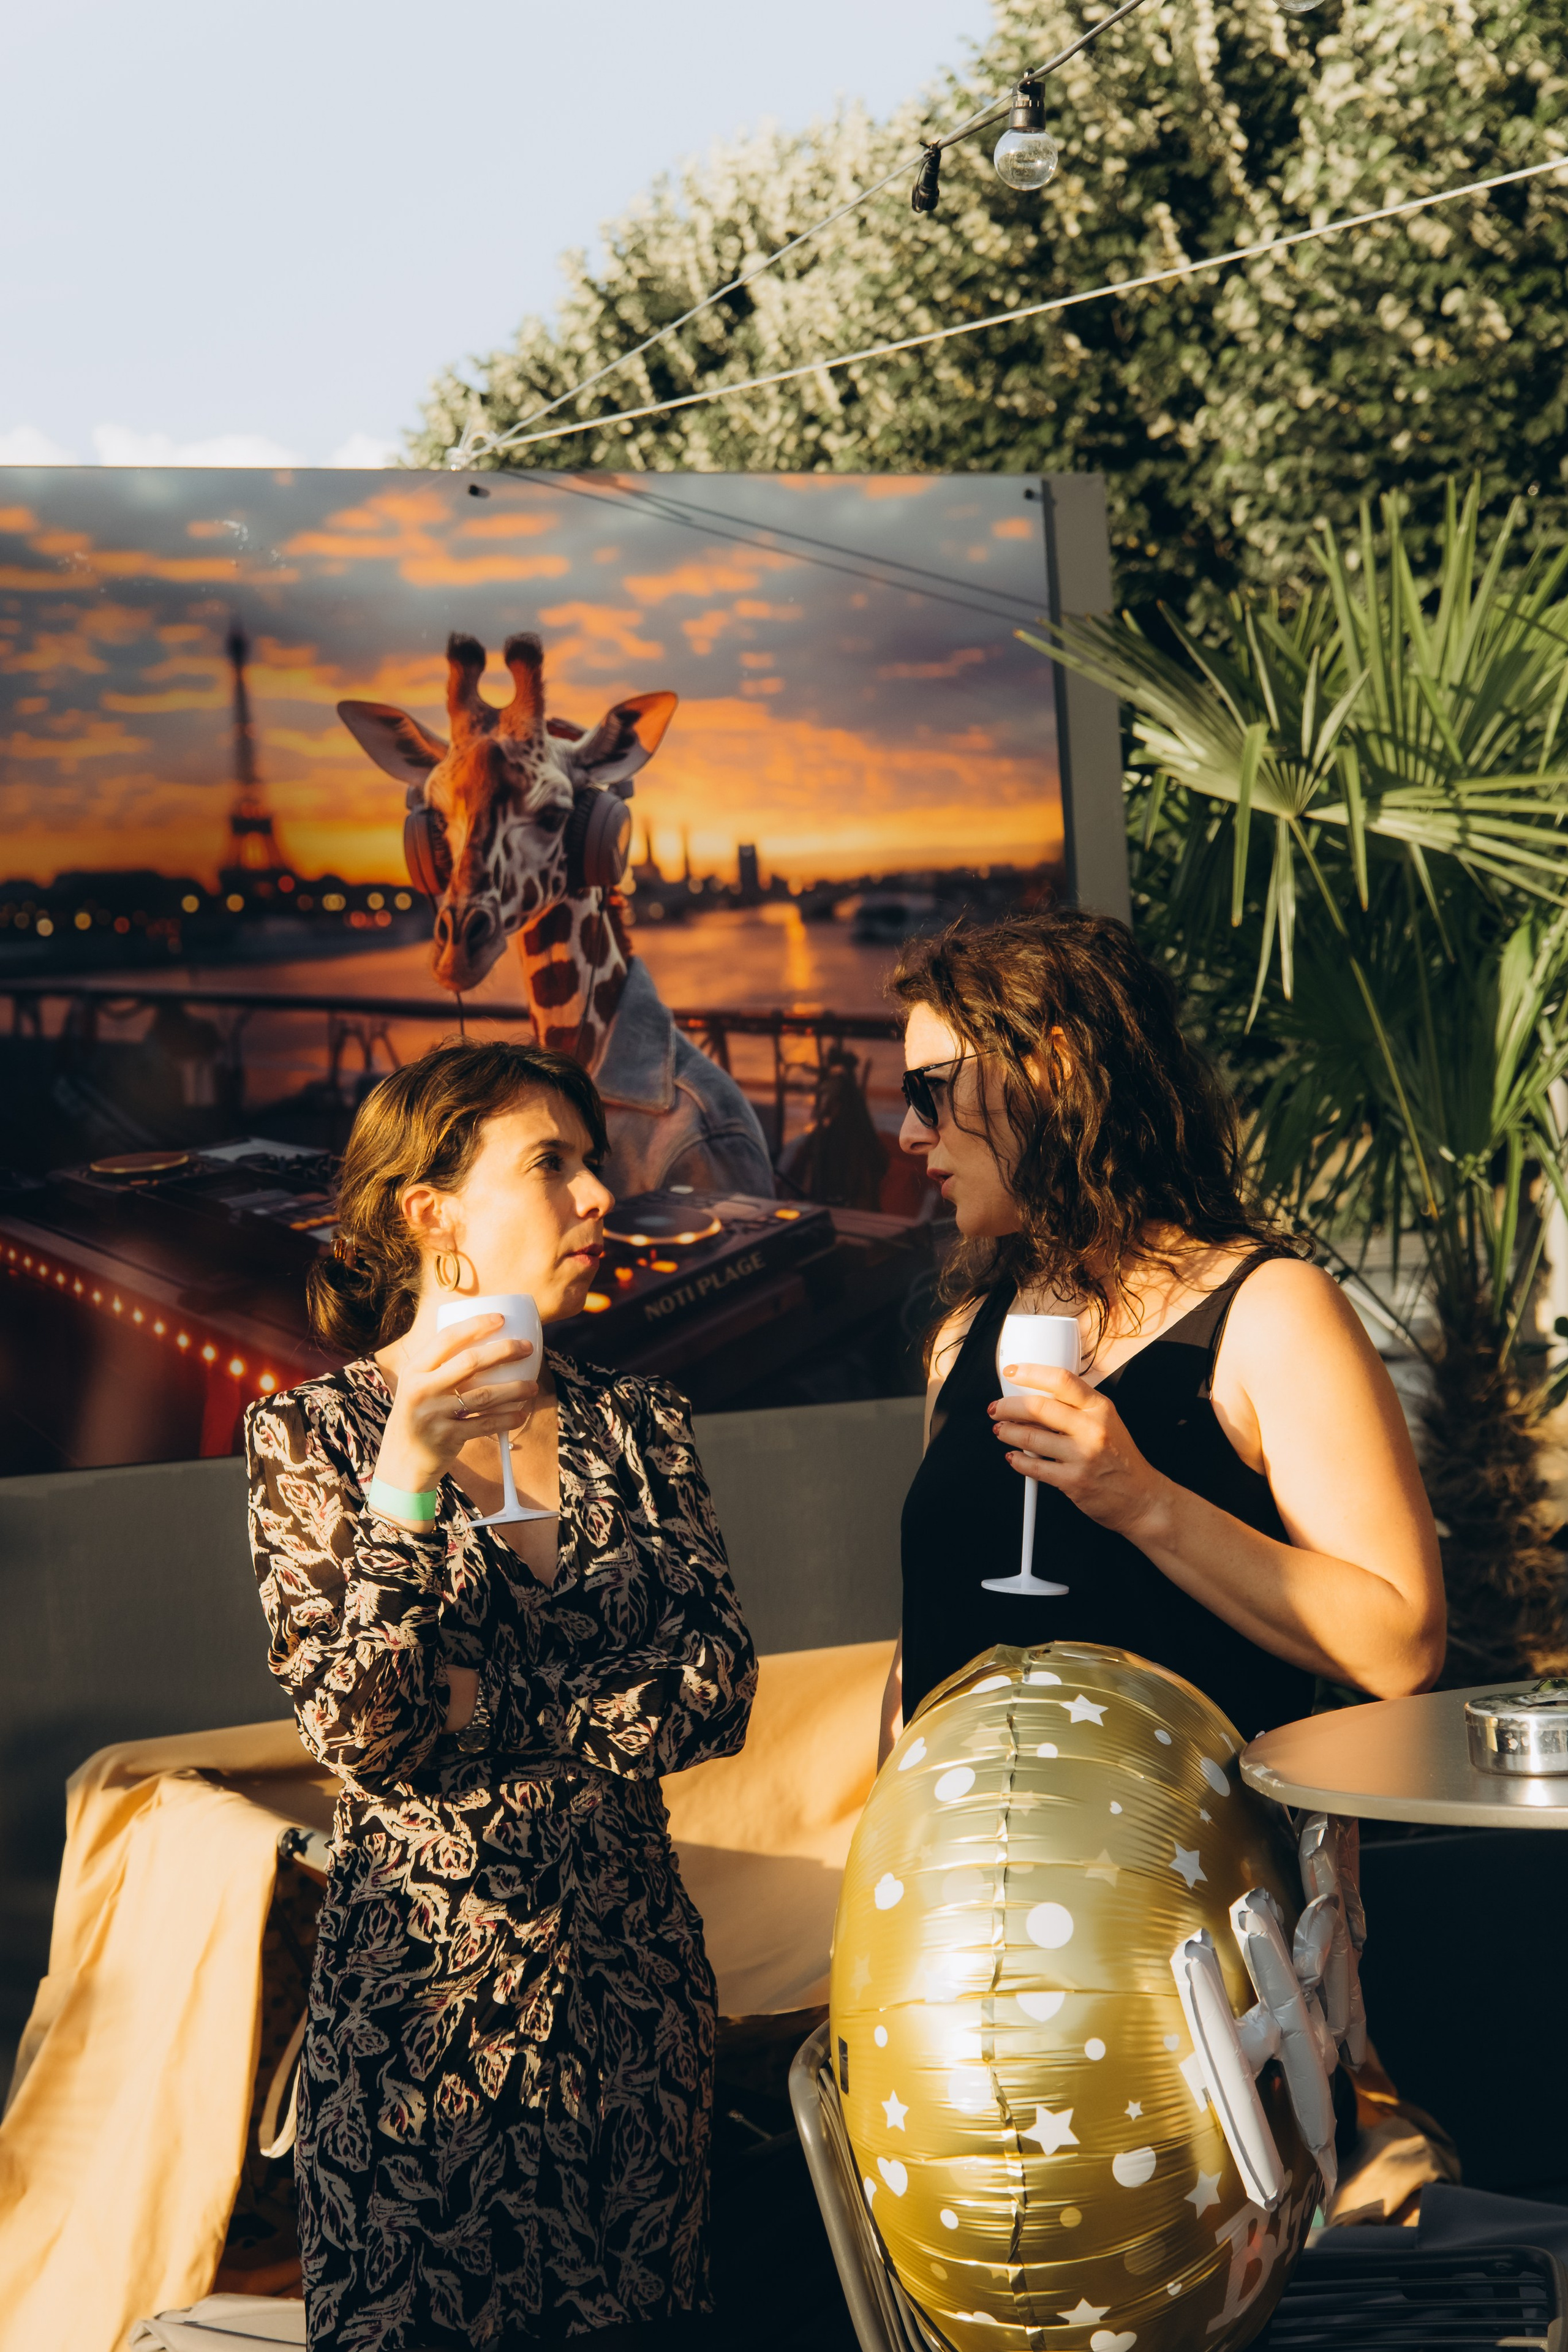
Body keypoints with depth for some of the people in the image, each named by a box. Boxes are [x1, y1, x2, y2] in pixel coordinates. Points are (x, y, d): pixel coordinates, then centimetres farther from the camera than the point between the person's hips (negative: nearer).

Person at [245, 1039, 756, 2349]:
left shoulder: (638, 1424, 3)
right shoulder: (312, 1435, -7)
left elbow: (718, 1695, -5)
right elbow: (359, 1738, -16)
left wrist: (486, 1714, -15)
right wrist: (409, 1477, -25)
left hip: (633, 1976, 3)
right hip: (422, 1994, -3)